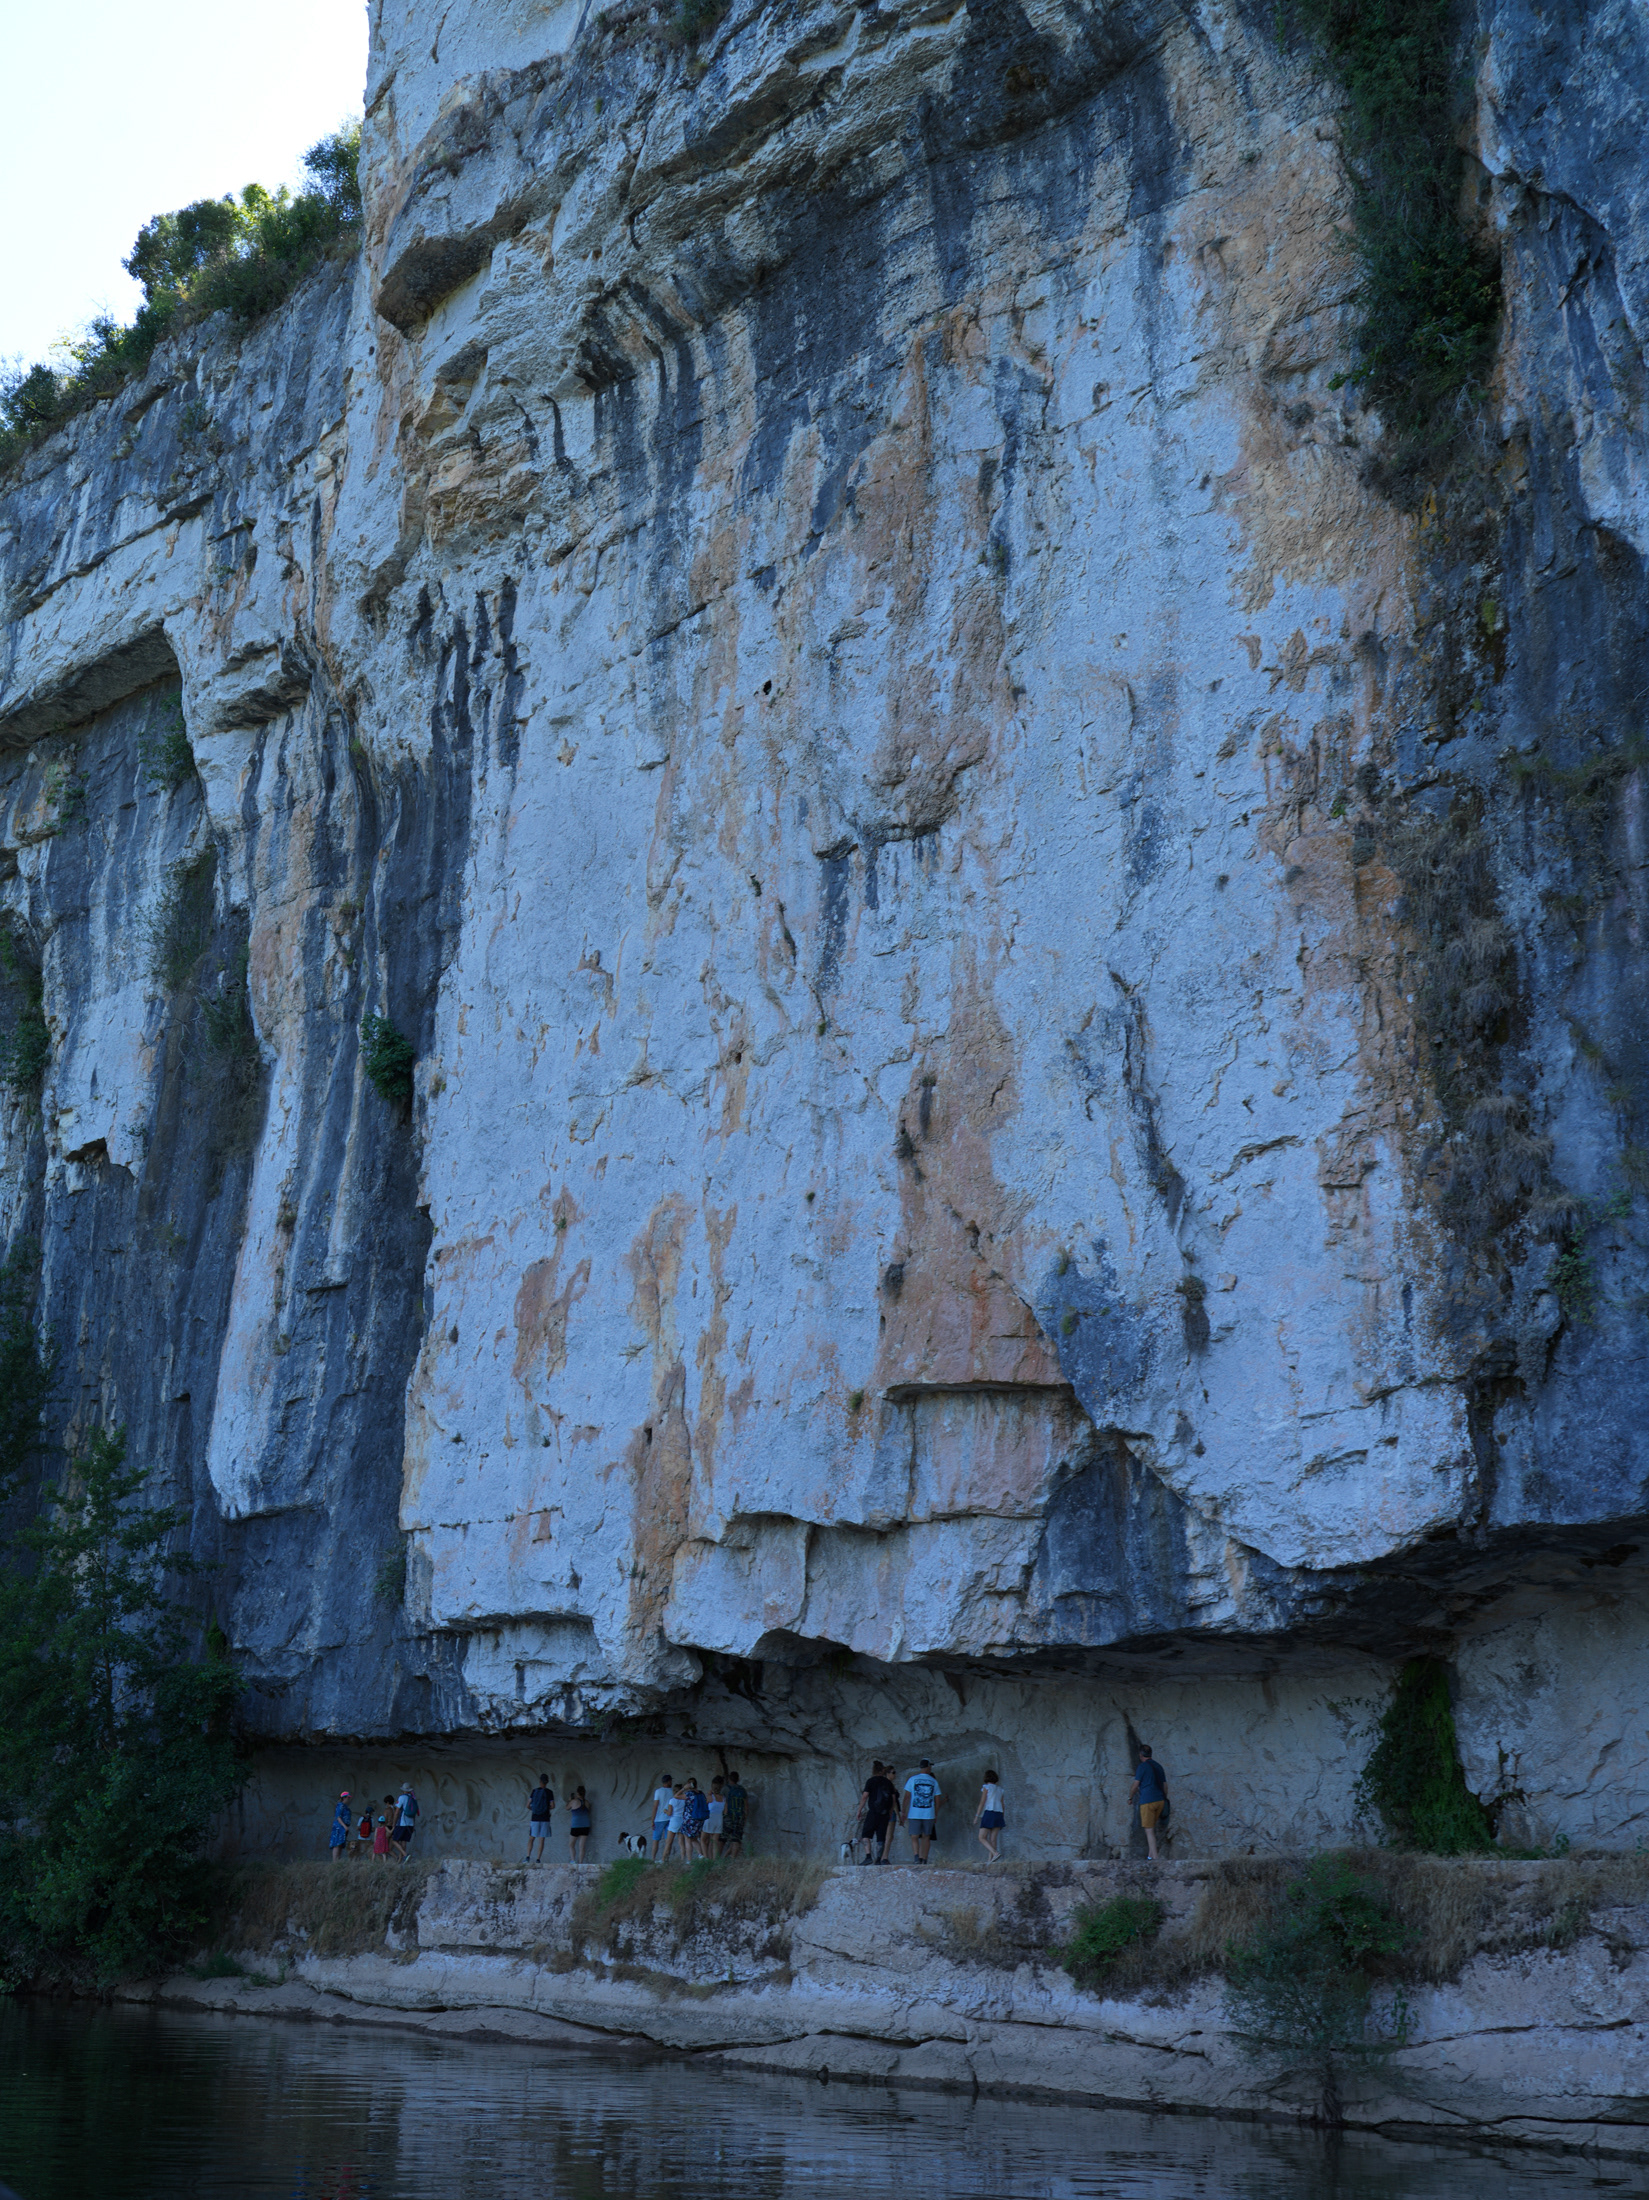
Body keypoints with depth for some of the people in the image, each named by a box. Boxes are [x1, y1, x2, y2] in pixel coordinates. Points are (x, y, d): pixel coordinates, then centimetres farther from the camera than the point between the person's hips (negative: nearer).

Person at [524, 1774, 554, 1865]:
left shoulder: (534, 1791, 2)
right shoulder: (549, 1792, -2)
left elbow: (528, 1805, 0)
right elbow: (553, 1806, -6)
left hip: (535, 1819, 1)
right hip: (545, 1819, -1)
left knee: (531, 1839, 8)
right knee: (541, 1840, 3)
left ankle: (528, 1857, -5)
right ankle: (538, 1859, -2)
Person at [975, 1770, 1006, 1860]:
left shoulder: (986, 1788, 0)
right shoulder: (999, 1790, 17)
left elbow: (982, 1803, -5)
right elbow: (1002, 1806, 17)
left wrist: (977, 1816, -3)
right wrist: (1003, 1819, 20)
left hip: (989, 1813, -6)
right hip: (999, 1814, 6)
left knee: (982, 1838, -4)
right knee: (993, 1839, 3)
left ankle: (995, 1853, -24)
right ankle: (990, 1860, -7)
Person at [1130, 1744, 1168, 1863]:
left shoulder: (1143, 1767, -5)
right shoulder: (1158, 1766, 15)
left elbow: (1135, 1785, -4)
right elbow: (1165, 1786, 17)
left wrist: (1130, 1797, 11)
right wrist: (1164, 1799, 26)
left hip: (1147, 1801, -6)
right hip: (1160, 1800, 6)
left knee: (1149, 1830, -6)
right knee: (1152, 1828, 15)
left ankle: (1155, 1858, -13)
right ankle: (1150, 1854, 12)